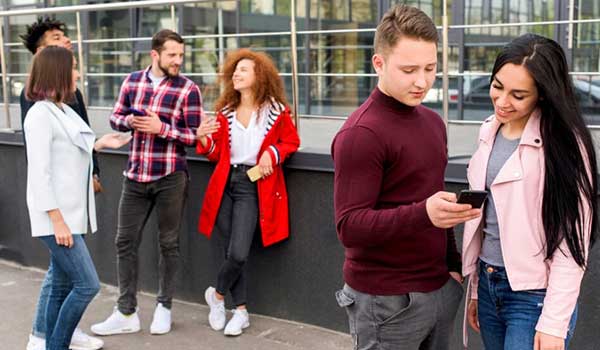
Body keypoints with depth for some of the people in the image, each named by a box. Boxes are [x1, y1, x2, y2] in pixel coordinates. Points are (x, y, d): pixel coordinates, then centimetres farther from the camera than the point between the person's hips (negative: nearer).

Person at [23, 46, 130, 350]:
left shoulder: (63, 110, 13)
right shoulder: (40, 114, -14)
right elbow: (40, 173, -19)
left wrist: (99, 144, 16)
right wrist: (57, 220, -21)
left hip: (72, 213, 9)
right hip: (57, 217, -9)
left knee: (62, 286, 12)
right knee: (87, 285, -9)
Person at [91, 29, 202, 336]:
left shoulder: (188, 89, -7)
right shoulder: (132, 81, 6)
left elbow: (195, 136, -8)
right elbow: (115, 118, 12)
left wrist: (160, 128, -20)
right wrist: (130, 121, -10)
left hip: (170, 178, -4)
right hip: (135, 176, 4)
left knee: (168, 243, 8)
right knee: (125, 242, 5)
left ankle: (163, 307, 23)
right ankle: (126, 313, 15)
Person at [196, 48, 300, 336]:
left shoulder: (276, 111, -4)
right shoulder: (225, 111, 9)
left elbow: (291, 141, 6)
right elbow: (217, 154, 11)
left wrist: (272, 153, -13)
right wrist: (203, 138, -9)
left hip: (252, 186, -4)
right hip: (225, 183, 4)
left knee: (238, 254, -12)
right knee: (231, 253, 7)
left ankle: (216, 294, 17)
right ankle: (241, 311, 22)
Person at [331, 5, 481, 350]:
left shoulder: (433, 121, 9)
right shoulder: (361, 134, -17)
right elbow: (350, 226, -21)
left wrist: (453, 265, 14)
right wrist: (423, 214, -34)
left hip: (440, 288, 7)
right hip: (387, 300, -7)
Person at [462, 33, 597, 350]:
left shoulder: (562, 142, -14)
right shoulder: (490, 130, 5)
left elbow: (571, 242, -15)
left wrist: (553, 323, -16)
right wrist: (475, 287, 13)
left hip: (535, 295, -6)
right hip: (488, 285, 6)